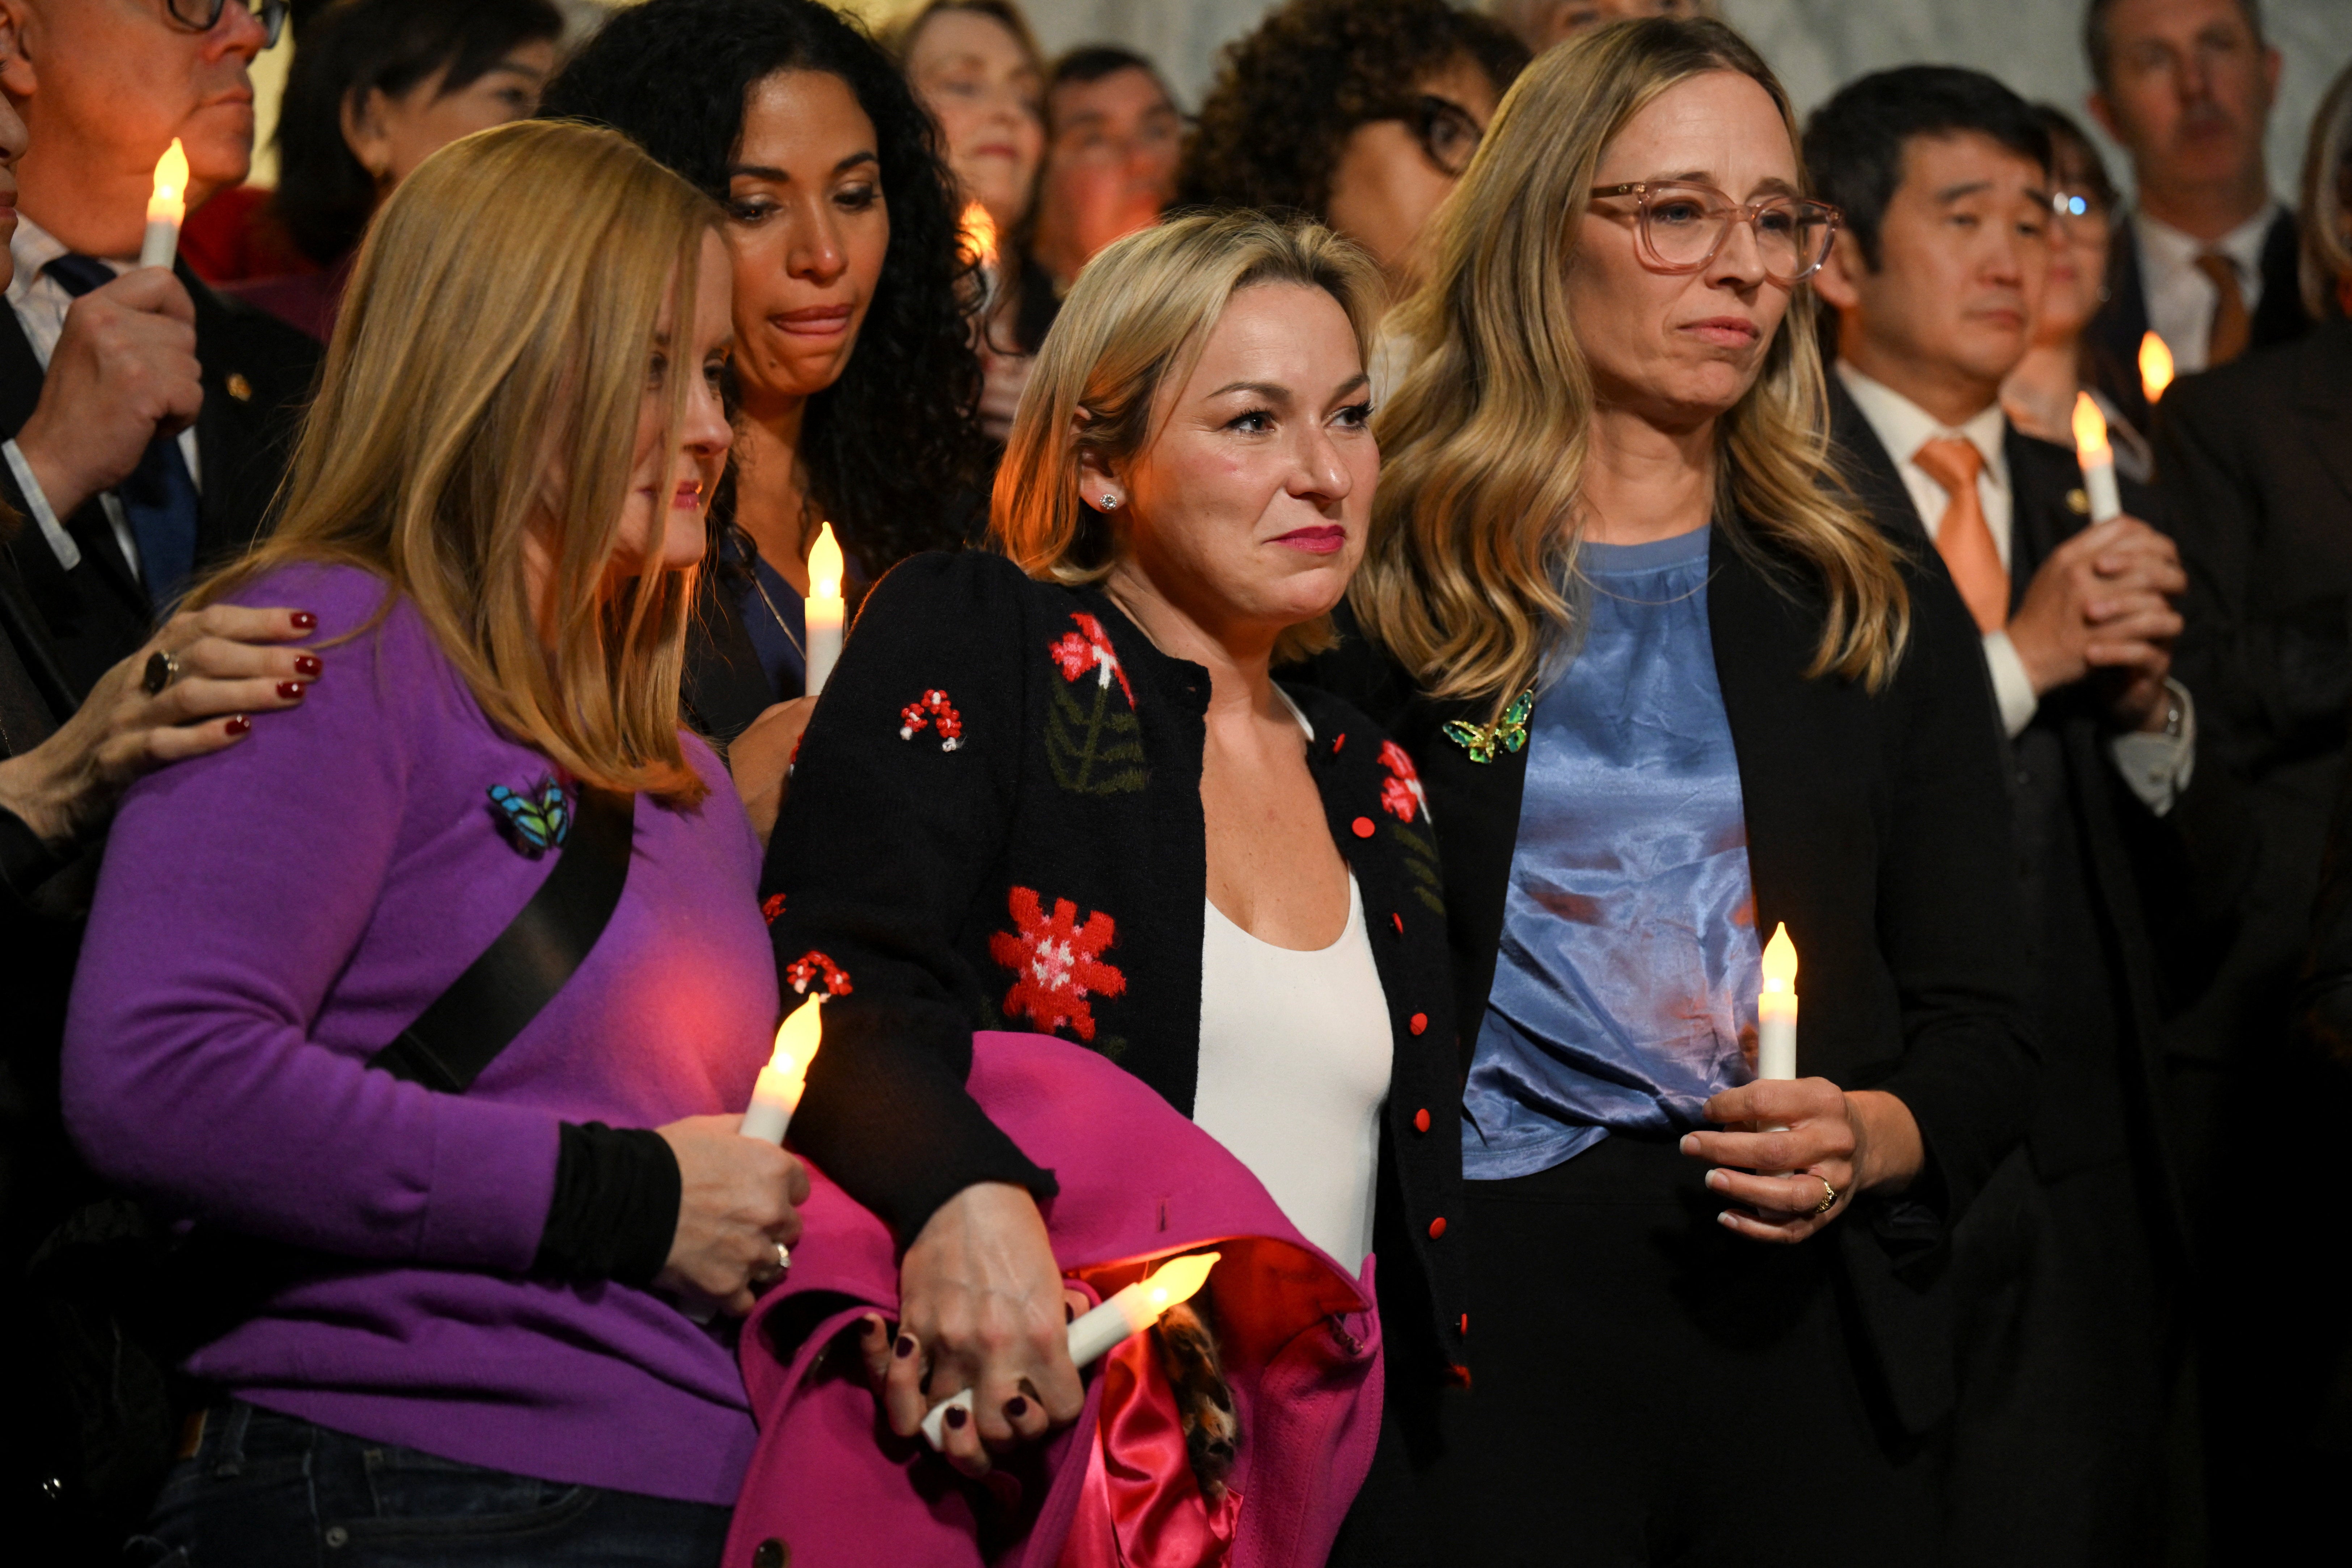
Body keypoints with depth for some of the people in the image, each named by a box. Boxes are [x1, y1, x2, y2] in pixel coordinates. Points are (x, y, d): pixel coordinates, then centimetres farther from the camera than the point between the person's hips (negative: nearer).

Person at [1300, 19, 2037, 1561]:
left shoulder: (1883, 612, 11)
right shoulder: (1380, 604, 3)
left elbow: (1986, 1030, 10)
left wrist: (1871, 1139, -10)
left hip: (1803, 1327, 3)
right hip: (1482, 1318, -2)